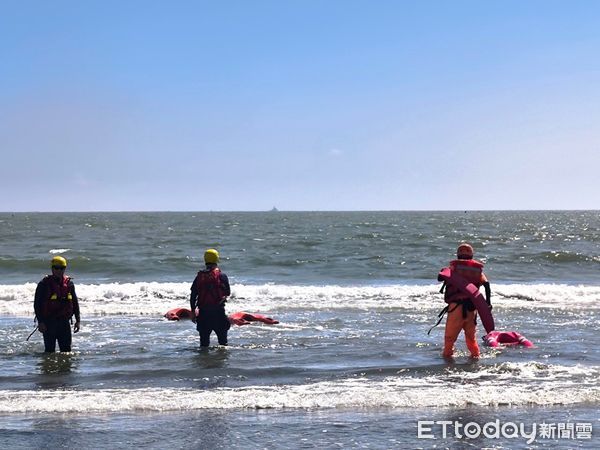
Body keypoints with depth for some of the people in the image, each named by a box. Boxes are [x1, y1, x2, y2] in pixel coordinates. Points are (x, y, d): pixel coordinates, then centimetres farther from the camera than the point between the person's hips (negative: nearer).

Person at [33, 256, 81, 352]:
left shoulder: (69, 283, 8)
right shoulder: (44, 284, -5)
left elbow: (75, 302, 15)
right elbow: (37, 304, -6)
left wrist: (78, 320, 9)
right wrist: (40, 322, -13)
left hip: (64, 322, 4)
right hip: (49, 322, -4)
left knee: (66, 350, 5)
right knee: (50, 350, 0)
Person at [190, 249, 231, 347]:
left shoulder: (199, 276, 4)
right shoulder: (221, 276, -5)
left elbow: (193, 296, 3)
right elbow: (228, 292, 4)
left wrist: (193, 311, 11)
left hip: (203, 312, 3)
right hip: (218, 311, -2)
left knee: (204, 340, 9)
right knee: (222, 338, 7)